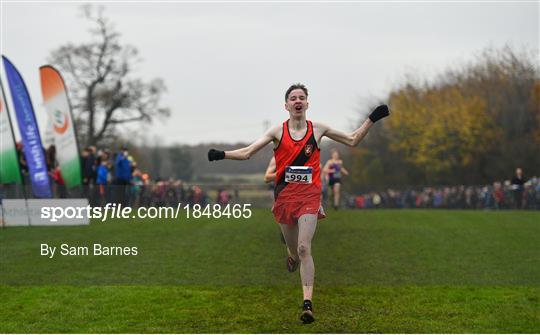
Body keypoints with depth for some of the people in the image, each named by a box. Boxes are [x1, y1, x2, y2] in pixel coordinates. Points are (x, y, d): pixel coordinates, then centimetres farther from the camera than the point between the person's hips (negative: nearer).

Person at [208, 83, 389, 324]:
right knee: (294, 250, 10)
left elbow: (352, 140, 14)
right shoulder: (278, 131, 3)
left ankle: (307, 303, -19)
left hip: (309, 195, -1)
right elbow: (247, 152, 1)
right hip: (284, 194, 1)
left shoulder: (318, 129, 5)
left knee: (304, 249, -16)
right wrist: (222, 155, -14)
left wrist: (372, 119, 6)